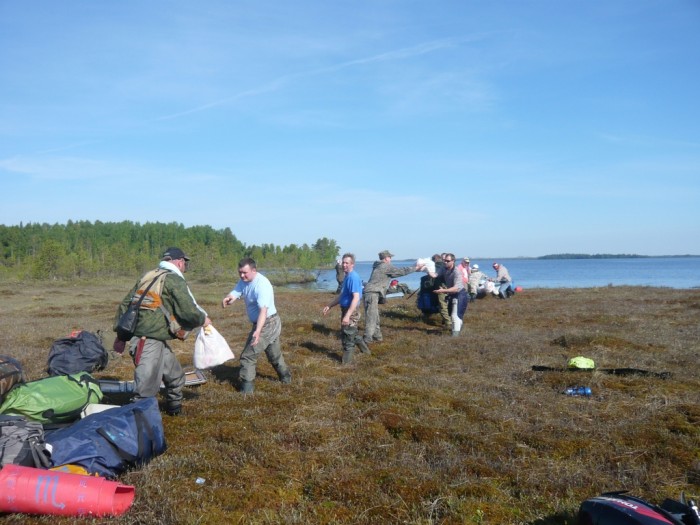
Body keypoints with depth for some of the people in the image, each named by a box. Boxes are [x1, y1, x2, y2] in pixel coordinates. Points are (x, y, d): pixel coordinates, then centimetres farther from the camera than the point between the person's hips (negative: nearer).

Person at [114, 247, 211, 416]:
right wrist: (203, 320, 7)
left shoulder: (147, 277, 17)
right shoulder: (175, 280, -7)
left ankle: (175, 408, 42)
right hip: (149, 341, -9)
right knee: (146, 389, -9)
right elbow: (189, 311, -13)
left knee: (175, 375, 25)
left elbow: (124, 305, 18)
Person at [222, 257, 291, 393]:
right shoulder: (244, 281, 0)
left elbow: (263, 310, -38)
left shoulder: (262, 285, -29)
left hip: (268, 324, -9)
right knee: (274, 354, 27)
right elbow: (233, 295, -13)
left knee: (248, 355, -5)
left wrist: (257, 331, -50)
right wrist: (227, 299, -39)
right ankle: (285, 376, 45)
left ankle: (247, 387, 4)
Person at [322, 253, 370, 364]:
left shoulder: (353, 277, -21)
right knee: (353, 334, 24)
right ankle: (365, 351, 40)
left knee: (347, 338, -1)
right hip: (346, 310, 10)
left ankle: (346, 364, 8)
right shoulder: (347, 276, 10)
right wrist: (329, 306, 18)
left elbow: (356, 298, -28)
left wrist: (347, 315, -34)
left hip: (351, 312, -10)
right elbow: (342, 295, 21)